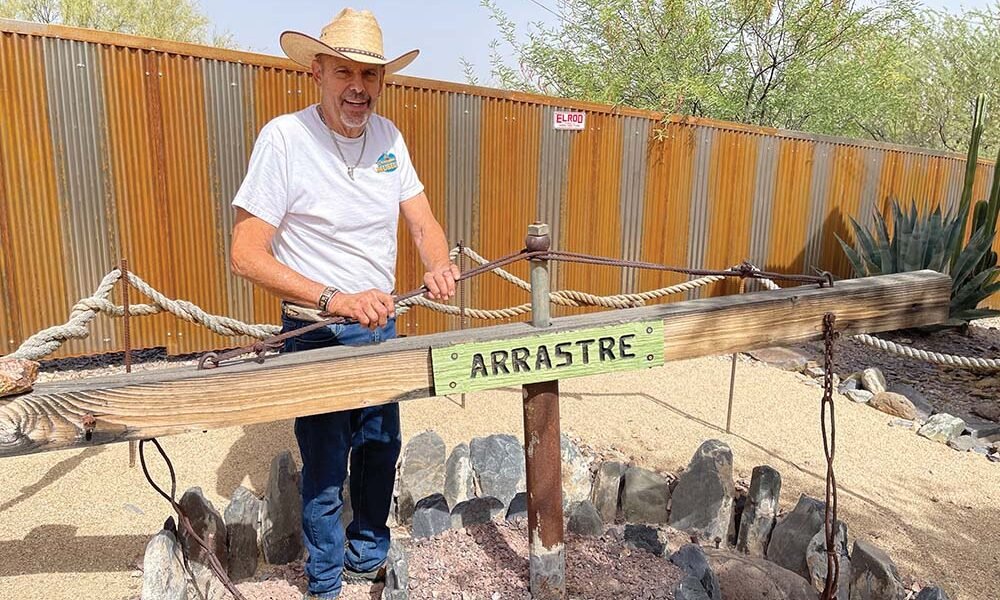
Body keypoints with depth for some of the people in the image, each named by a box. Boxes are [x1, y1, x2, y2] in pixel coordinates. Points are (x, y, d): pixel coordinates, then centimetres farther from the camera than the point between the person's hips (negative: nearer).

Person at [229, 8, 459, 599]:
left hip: (381, 326, 6)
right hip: (318, 333, -5)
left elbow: (425, 224, 1)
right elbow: (247, 254, -20)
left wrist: (439, 266, -21)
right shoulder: (285, 137, -18)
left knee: (381, 451, 20)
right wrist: (334, 299, -31)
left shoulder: (388, 135, 0)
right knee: (325, 470, 7)